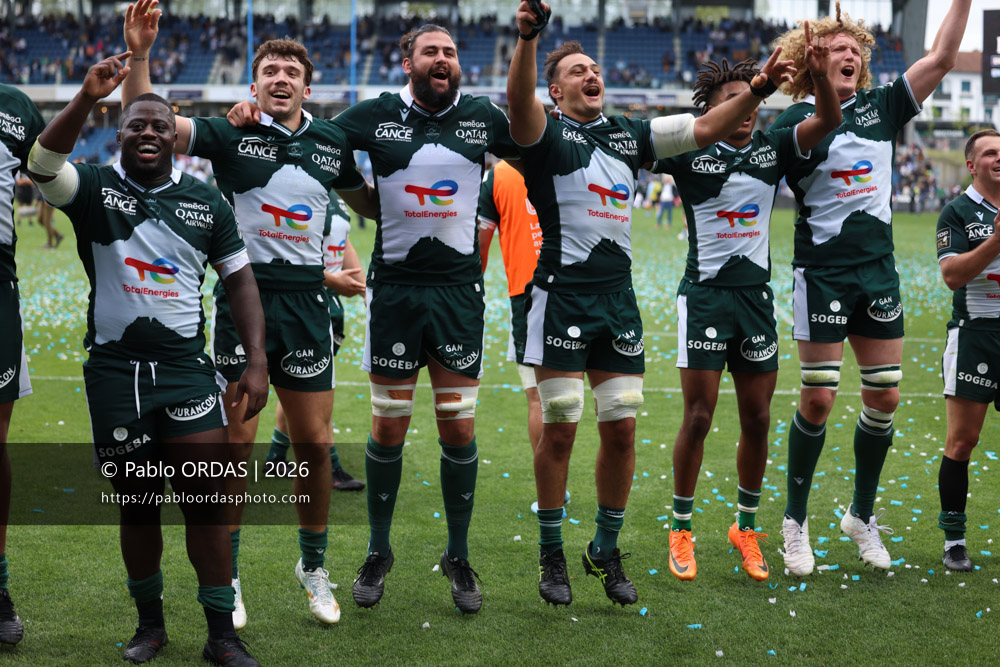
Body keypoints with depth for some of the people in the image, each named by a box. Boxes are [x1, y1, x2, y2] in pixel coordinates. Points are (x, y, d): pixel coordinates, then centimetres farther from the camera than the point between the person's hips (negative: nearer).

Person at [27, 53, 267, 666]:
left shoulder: (207, 201, 7)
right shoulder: (94, 188, 1)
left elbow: (239, 277, 9)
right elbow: (43, 164, -20)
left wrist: (257, 360, -1)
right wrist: (88, 98, -35)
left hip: (187, 368, 1)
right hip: (115, 369, 0)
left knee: (206, 498, -6)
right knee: (136, 502, 7)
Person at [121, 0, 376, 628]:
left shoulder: (333, 142, 8)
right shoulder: (231, 134, -2)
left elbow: (369, 201, 25)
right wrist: (139, 53, -23)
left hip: (306, 302, 3)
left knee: (314, 443, 6)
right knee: (235, 441, -1)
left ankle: (314, 566, 24)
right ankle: (225, 575, 13)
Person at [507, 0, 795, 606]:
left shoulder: (630, 136, 15)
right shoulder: (547, 134, -2)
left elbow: (706, 128, 12)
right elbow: (519, 101, -23)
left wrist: (759, 89, -3)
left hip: (619, 300, 5)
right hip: (562, 297, -5)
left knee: (622, 430, 4)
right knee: (560, 430, -3)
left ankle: (607, 551, 19)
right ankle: (552, 557, 9)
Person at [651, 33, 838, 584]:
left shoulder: (773, 148, 6)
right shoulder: (690, 152, -3)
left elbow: (829, 120, -6)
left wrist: (821, 76, -24)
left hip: (756, 294, 4)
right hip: (704, 295, -4)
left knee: (757, 419, 6)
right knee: (698, 418, -5)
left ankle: (746, 527, 22)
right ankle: (681, 531, 10)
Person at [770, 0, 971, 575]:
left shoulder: (880, 107, 9)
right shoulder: (795, 122, -4)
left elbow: (942, 58, 7)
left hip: (879, 269, 5)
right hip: (822, 273, -5)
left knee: (885, 397, 6)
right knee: (819, 399, -4)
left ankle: (863, 516, 22)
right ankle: (796, 522, 10)